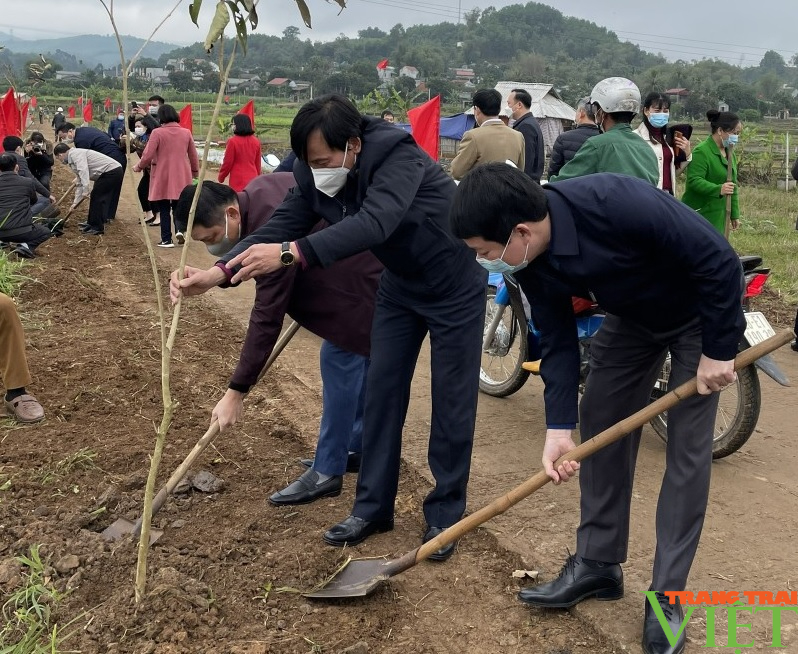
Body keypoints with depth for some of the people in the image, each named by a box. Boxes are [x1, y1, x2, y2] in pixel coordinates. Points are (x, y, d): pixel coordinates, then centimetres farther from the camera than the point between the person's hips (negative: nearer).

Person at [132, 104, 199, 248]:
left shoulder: (157, 133, -10)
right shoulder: (186, 132, 3)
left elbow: (147, 155, -11)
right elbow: (193, 156, 11)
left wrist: (139, 167, 7)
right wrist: (195, 171, 27)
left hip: (162, 178, -3)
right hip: (182, 178, 3)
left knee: (164, 209, 7)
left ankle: (166, 240, 8)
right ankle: (179, 229, -6)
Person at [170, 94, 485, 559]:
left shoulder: (399, 157, -34)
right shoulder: (316, 176, -14)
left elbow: (373, 223, -49)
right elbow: (279, 226, -17)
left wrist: (291, 254, -57)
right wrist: (218, 273, -31)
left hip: (456, 287, -6)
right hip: (400, 284, 6)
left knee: (452, 401, 0)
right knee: (382, 390, 5)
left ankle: (445, 516, 14)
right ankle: (373, 507, 17)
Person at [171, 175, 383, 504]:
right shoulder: (253, 195, -5)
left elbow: (267, 318, -31)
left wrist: (236, 392, -27)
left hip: (362, 281, -10)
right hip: (358, 267, 10)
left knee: (340, 360, -7)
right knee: (360, 363, 17)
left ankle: (327, 471, 2)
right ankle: (357, 446, 31)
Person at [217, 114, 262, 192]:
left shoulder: (233, 141, -11)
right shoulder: (256, 141, 6)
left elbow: (227, 163, -6)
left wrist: (221, 177, 9)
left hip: (238, 180, -5)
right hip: (252, 180, 5)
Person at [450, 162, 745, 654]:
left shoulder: (617, 205, -40)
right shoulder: (531, 262, -18)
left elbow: (718, 260, -31)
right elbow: (558, 342, -10)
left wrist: (718, 350, -24)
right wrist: (559, 428, -17)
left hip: (702, 310, -6)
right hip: (633, 314, 6)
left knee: (688, 447, -5)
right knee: (600, 424, 4)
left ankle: (667, 595, 5)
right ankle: (598, 563, 19)